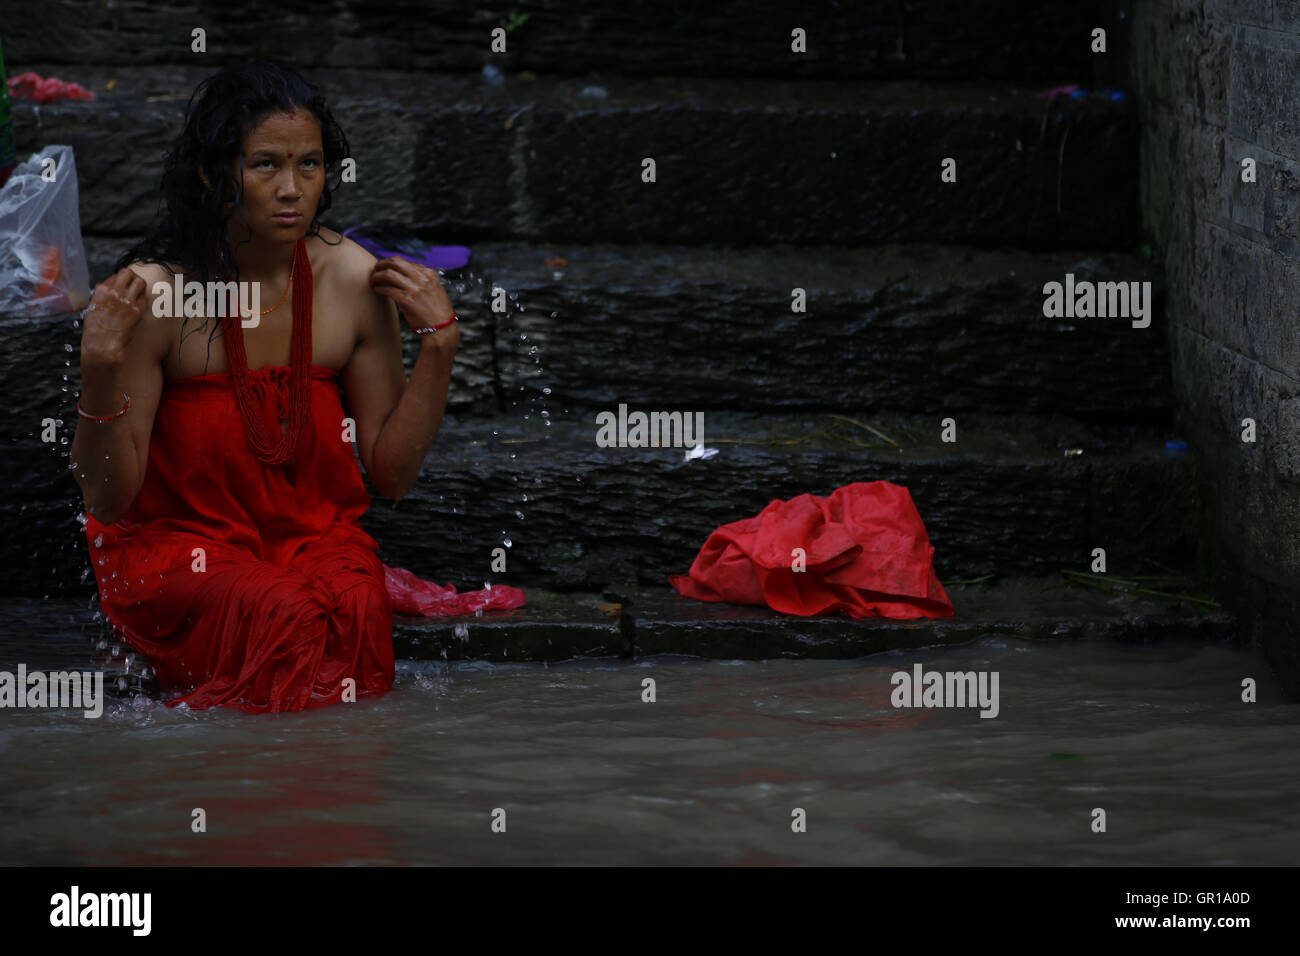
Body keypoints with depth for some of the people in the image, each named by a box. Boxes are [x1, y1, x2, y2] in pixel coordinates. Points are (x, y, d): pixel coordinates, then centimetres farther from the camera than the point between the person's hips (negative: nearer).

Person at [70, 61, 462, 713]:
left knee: (357, 604, -30)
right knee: (279, 612, -32)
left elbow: (392, 475, 5)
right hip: (176, 540, -3)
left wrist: (439, 344, -5)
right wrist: (101, 369, -26)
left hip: (317, 534, 3)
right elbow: (107, 499, -12)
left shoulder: (355, 280, -3)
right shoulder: (156, 292, -15)